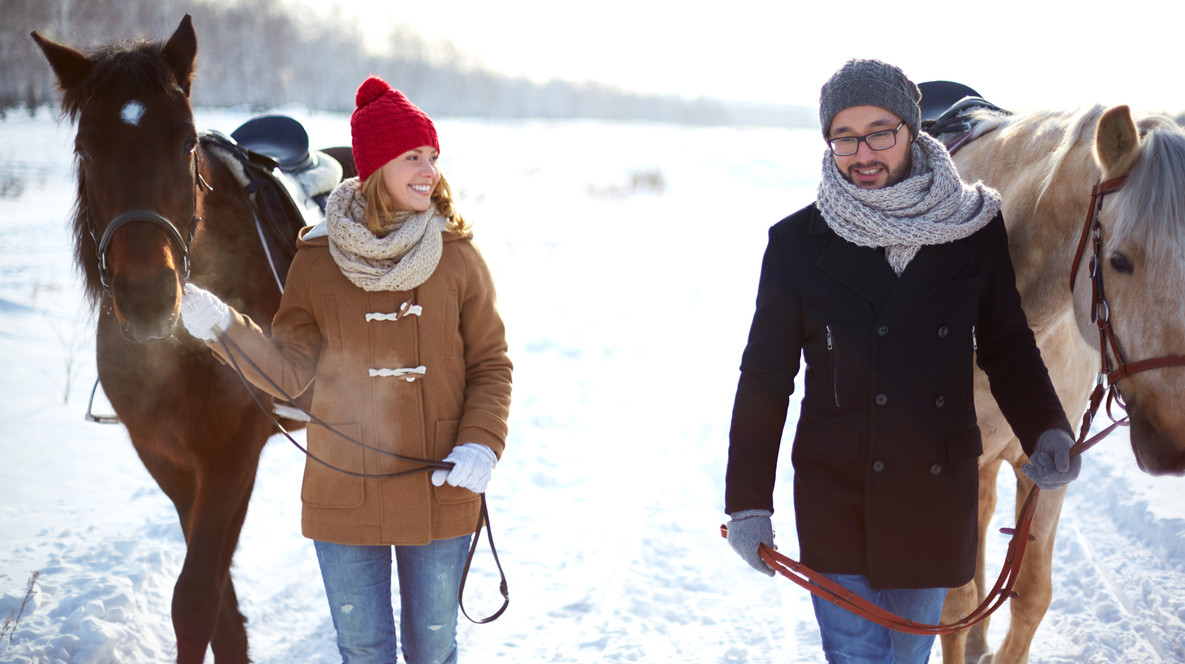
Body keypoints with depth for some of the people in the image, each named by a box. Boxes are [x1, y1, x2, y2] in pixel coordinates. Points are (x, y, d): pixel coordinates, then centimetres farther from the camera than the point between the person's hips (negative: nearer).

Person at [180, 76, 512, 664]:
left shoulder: (458, 256, -4)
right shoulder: (317, 260, -3)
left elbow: (491, 364, 0)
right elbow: (289, 371, -2)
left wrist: (481, 444, -15)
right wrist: (224, 328, -18)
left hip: (439, 494, 0)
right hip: (344, 497, 0)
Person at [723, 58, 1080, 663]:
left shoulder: (976, 229, -2)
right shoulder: (797, 243, -6)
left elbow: (1007, 348, 8)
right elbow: (765, 377, -2)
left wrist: (1046, 431, -9)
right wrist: (748, 502, -4)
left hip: (939, 495, 2)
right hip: (836, 494, -2)